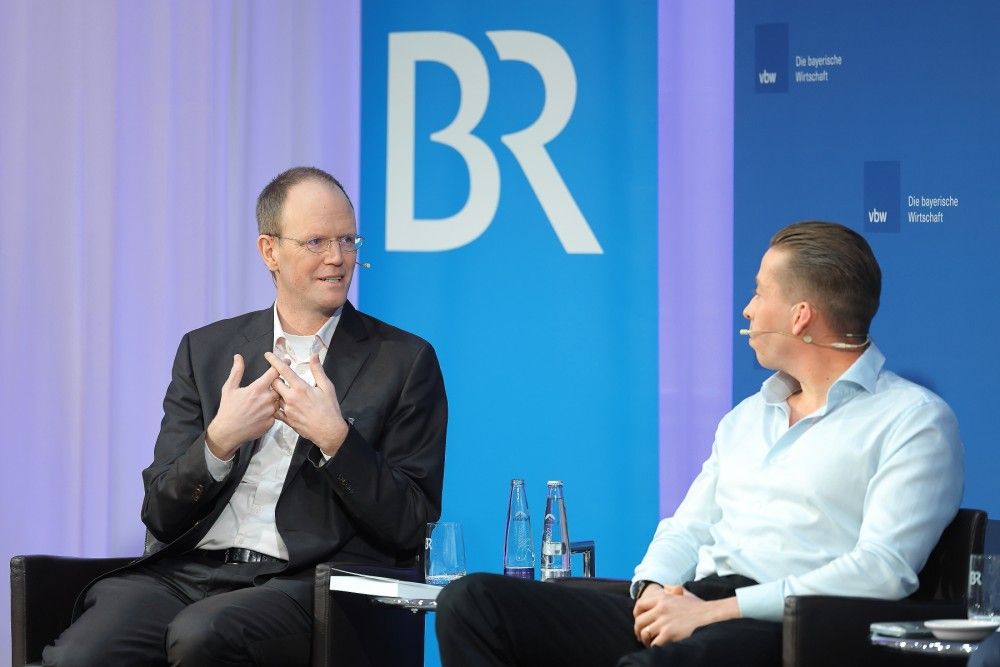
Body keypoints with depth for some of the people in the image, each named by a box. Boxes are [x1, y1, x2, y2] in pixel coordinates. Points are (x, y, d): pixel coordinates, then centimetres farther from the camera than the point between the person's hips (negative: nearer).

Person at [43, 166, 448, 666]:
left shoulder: (404, 360, 8)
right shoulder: (206, 351, 17)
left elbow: (411, 528, 2)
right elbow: (161, 516, 12)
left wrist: (334, 437, -11)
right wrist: (220, 440, -7)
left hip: (310, 584, -2)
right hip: (191, 568, 2)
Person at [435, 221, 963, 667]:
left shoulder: (914, 421, 1)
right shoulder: (747, 416, 28)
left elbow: (883, 569, -12)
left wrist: (715, 611, -16)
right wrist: (653, 589, -1)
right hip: (683, 608, 8)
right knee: (471, 601, -11)